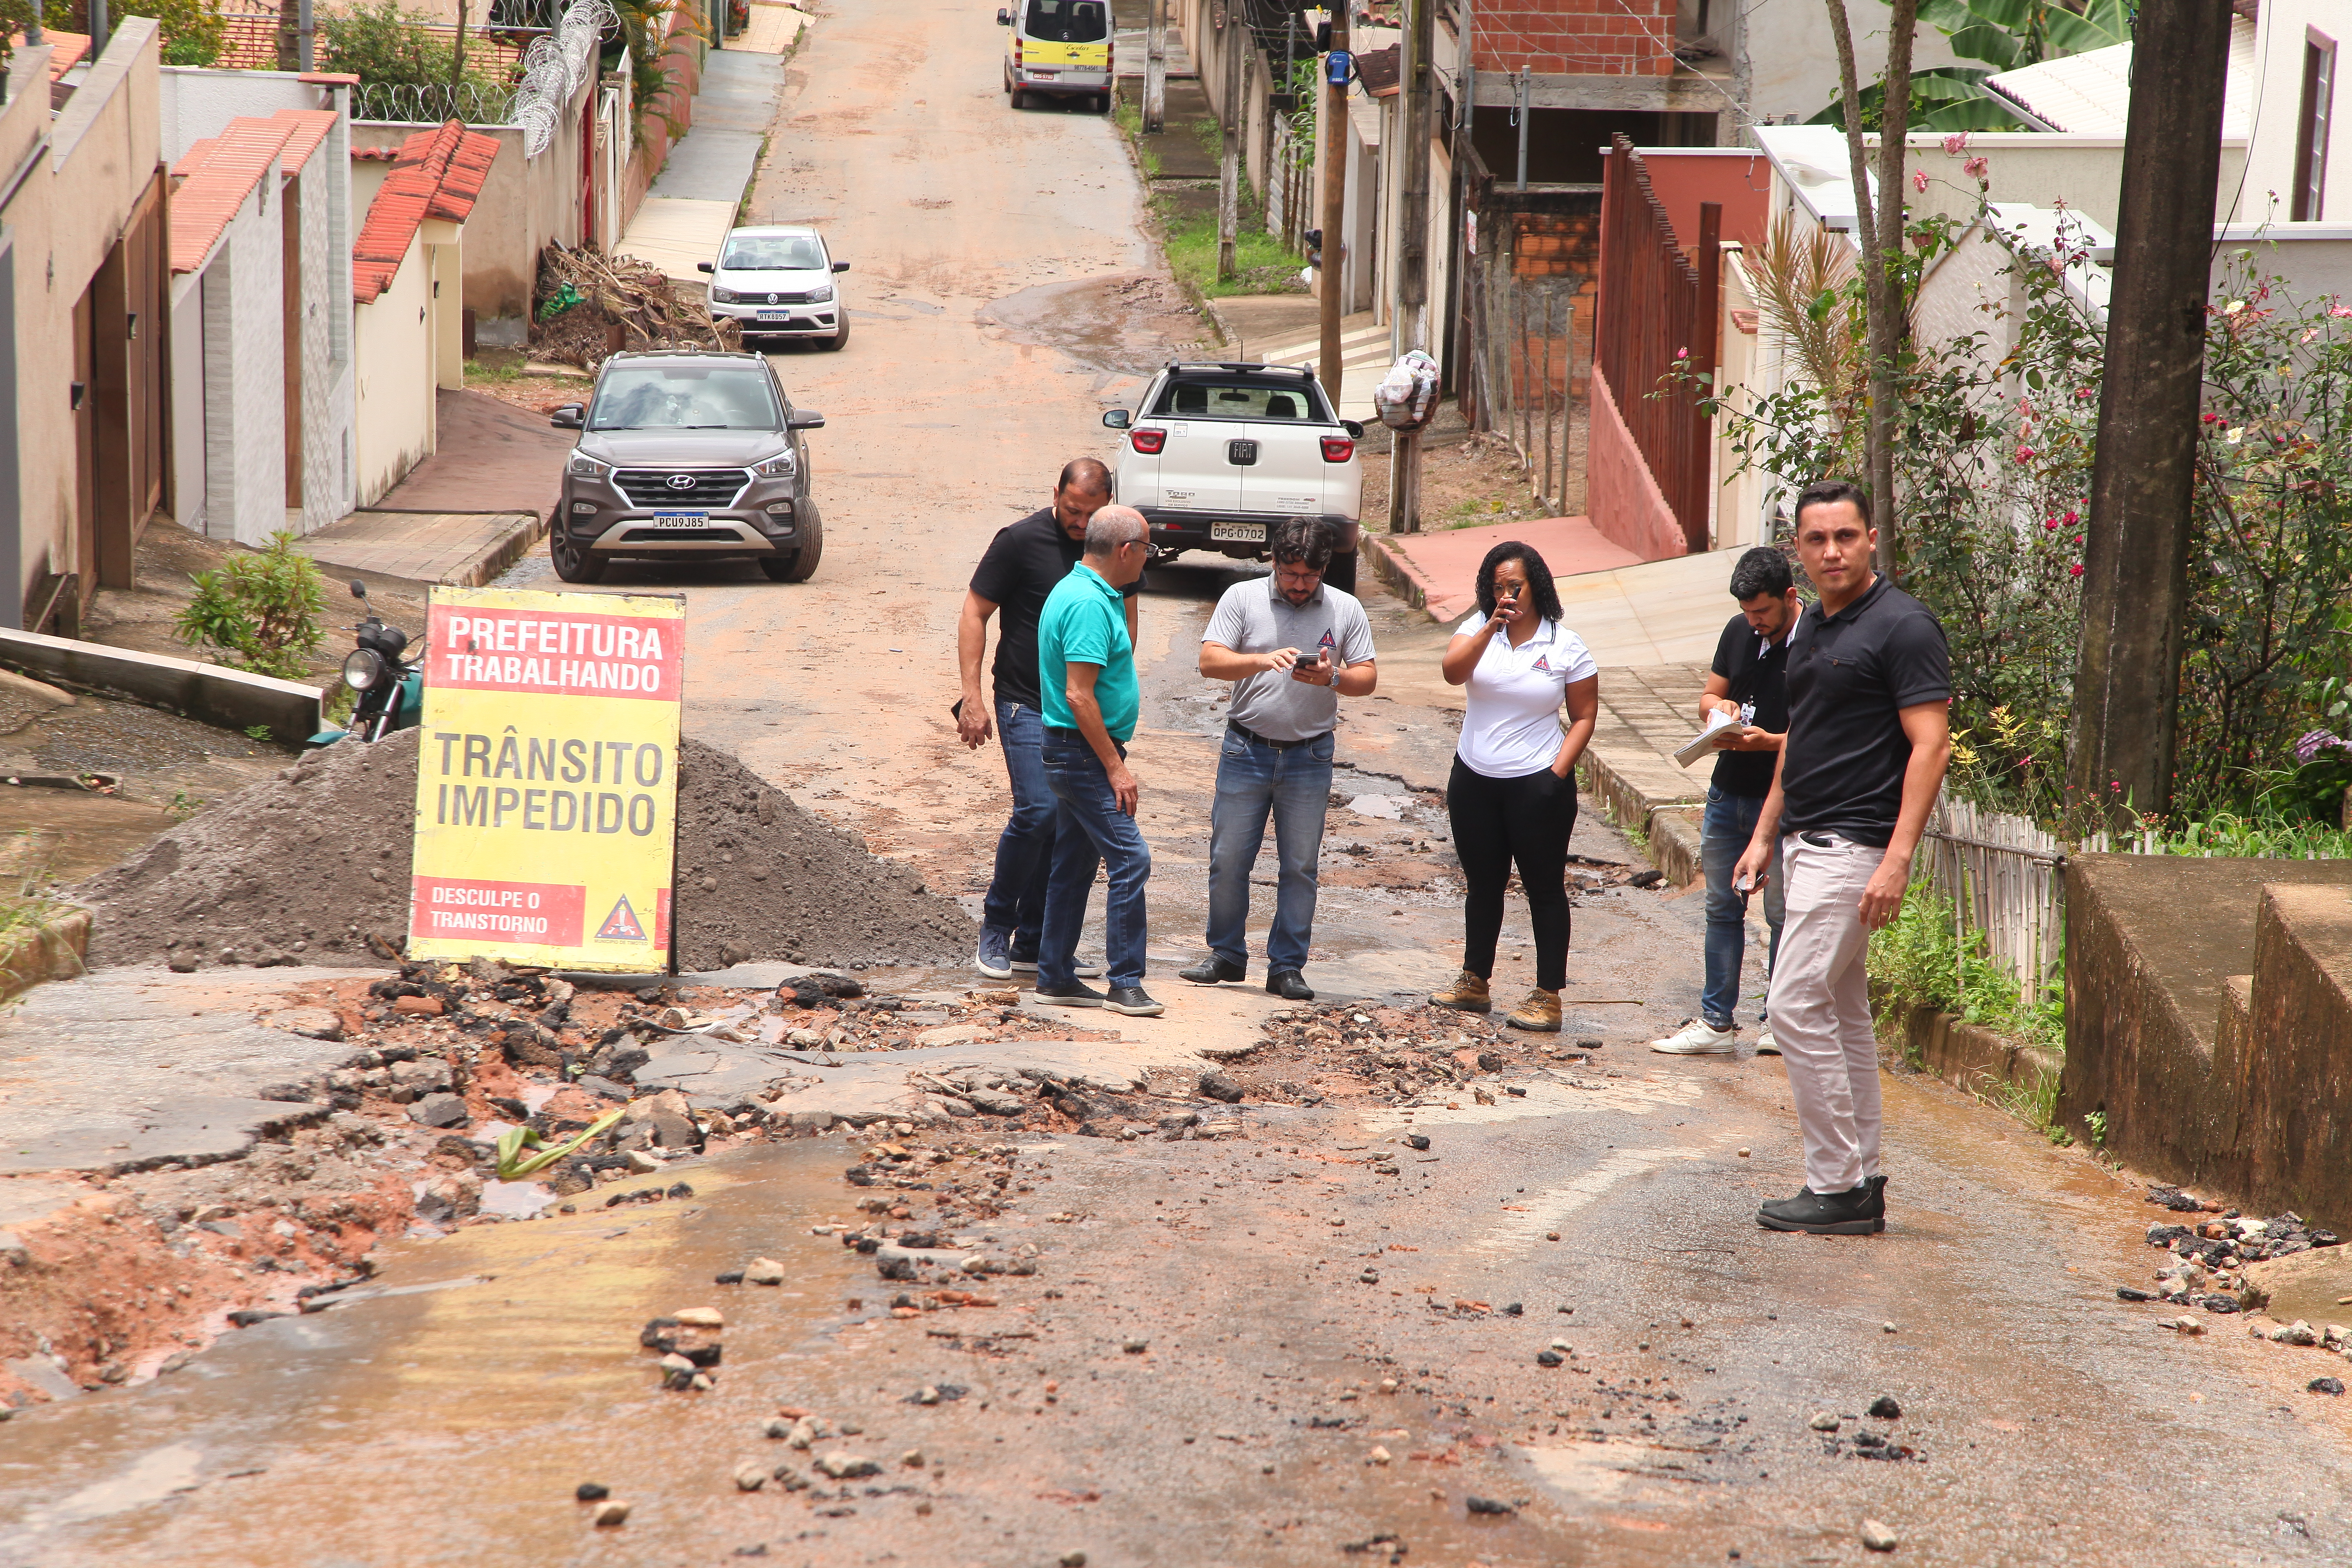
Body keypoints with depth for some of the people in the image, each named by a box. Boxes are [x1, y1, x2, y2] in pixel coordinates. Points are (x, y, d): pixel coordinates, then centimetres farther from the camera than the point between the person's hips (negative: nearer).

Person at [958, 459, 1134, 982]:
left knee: (1069, 826, 5)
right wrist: (972, 697, -12)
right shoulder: (1021, 541, -9)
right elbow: (974, 614, -5)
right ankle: (996, 924, 2)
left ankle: (1034, 943, 14)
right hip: (1027, 703, -5)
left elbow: (1126, 615, 20)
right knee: (1038, 811, -17)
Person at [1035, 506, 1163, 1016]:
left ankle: (1056, 976, 19)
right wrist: (1116, 767, -21)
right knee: (1130, 859, -11)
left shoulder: (1077, 591, 12)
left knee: (1076, 864, 14)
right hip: (1084, 752, -11)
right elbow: (1078, 695, -24)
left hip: (1078, 756, 11)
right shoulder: (1089, 605, -20)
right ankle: (1125, 982, -8)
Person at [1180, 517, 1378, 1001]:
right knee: (1228, 860, 2)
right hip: (1246, 750, 0)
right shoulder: (1242, 598, -2)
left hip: (1309, 758, 1)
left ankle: (1287, 967, 13)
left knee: (1300, 868, 4)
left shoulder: (1346, 610, 2)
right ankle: (1227, 956, 18)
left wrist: (1331, 678, -20)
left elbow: (1367, 678, 2)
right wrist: (1263, 660, -26)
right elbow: (1210, 661, -9)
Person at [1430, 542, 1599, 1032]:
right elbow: (1453, 672, -17)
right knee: (1482, 884, 15)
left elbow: (1584, 717, 0)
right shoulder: (1478, 630, 2)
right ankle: (1475, 983, 28)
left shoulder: (1567, 647, -3)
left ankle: (1549, 997, 3)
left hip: (1536, 787, -3)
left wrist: (1558, 773, -11)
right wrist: (1492, 627, -28)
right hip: (1474, 782, 4)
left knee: (1544, 887, 0)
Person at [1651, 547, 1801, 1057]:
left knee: (1783, 912, 0)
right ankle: (1716, 1022, 14)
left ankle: (1781, 1020, 11)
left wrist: (1770, 741, -26)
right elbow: (1709, 695, 19)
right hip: (1728, 794, 7)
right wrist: (1720, 707, -4)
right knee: (1722, 908, 9)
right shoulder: (1739, 632, 7)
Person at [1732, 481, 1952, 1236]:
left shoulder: (1902, 626, -13)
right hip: (1808, 843, 9)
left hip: (1854, 847, -9)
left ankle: (1836, 1187, -6)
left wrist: (1897, 859, -24)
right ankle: (1861, 1181, 17)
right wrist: (1765, 834, 20)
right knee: (1844, 1011, 11)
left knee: (1797, 1003, -12)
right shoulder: (1812, 627, 14)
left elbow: (1930, 746, -18)